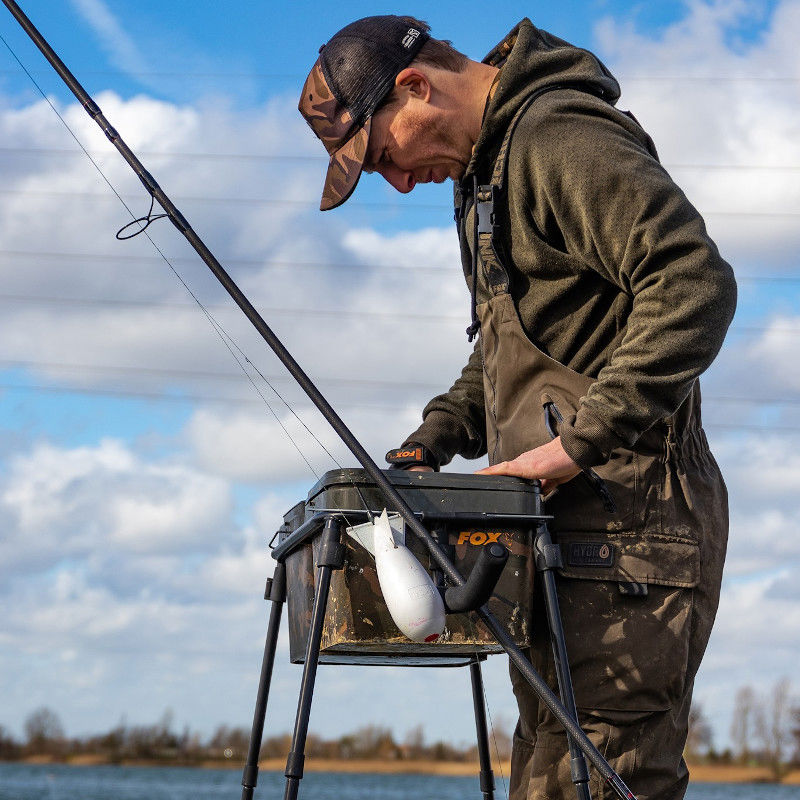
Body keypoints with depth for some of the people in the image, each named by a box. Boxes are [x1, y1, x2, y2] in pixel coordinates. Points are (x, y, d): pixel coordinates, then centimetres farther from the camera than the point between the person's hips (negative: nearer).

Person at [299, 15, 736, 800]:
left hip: (625, 517, -10)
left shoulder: (560, 138, -13)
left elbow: (697, 286, -24)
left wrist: (580, 440, -24)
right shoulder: (486, 163, 21)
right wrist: (437, 437, 14)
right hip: (562, 524, 10)